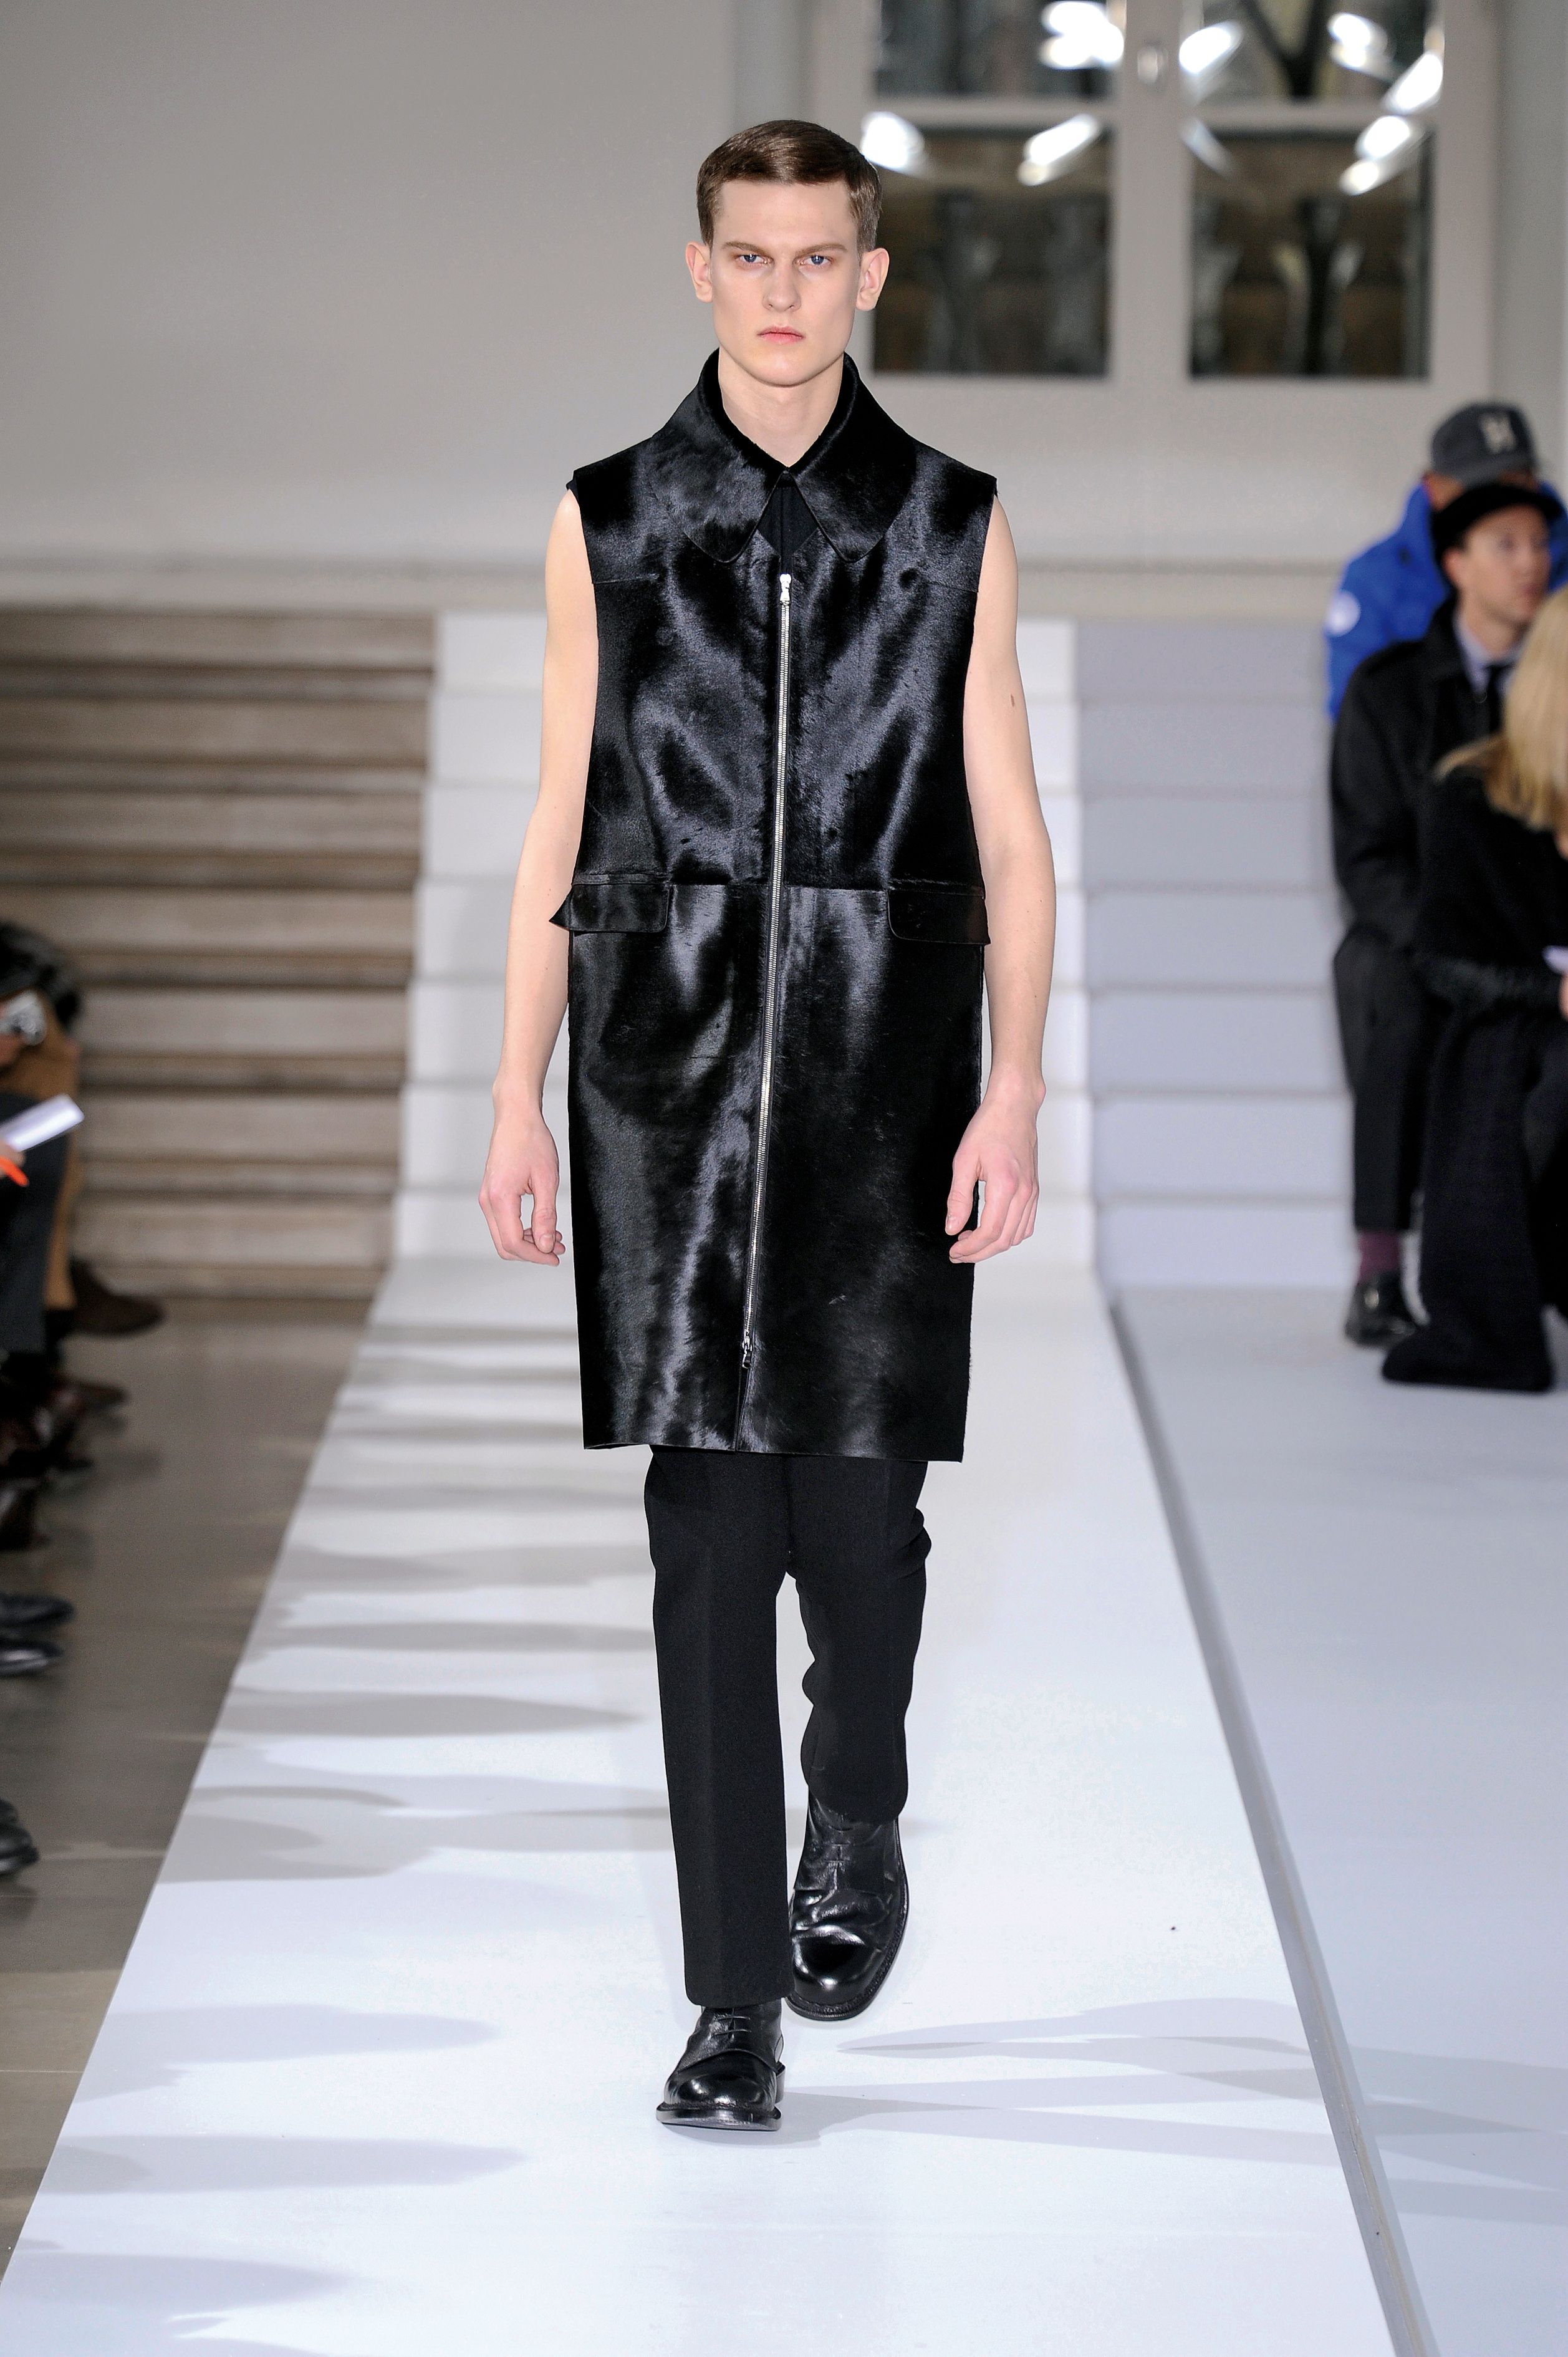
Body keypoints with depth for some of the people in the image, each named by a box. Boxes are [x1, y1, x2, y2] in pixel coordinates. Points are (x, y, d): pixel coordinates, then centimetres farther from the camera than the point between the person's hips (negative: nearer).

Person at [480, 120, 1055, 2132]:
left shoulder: (954, 529, 7)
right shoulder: (608, 525, 9)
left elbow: (1007, 839, 6)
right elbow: (560, 831, 10)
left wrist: (1013, 1095, -4)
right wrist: (518, 1098, 5)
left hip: (881, 1067, 0)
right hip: (670, 1062, 0)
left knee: (857, 1498, -4)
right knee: (706, 1518, -2)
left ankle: (855, 1825, 29)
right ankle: (736, 2004, 4)